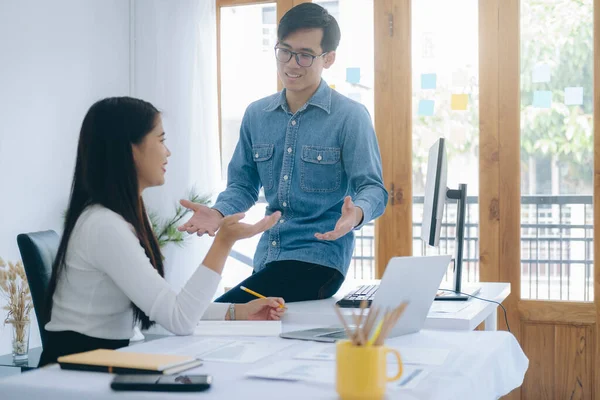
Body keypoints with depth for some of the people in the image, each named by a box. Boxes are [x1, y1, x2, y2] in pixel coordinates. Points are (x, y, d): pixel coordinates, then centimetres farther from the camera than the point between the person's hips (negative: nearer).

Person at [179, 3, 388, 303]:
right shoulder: (256, 115, 10)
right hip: (266, 257, 6)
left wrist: (356, 214, -31)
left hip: (319, 257, -6)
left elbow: (372, 187, -8)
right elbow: (243, 185, 15)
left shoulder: (350, 116, -6)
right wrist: (218, 213, -7)